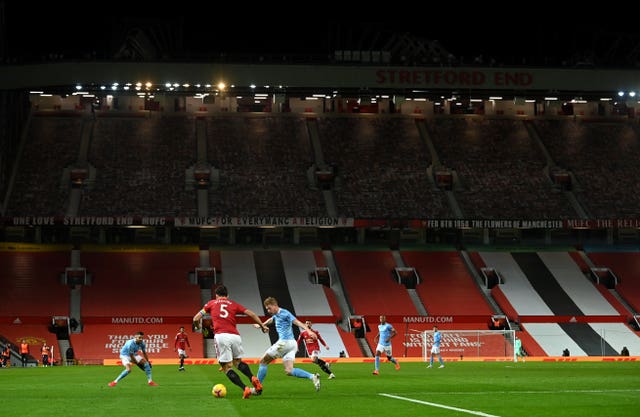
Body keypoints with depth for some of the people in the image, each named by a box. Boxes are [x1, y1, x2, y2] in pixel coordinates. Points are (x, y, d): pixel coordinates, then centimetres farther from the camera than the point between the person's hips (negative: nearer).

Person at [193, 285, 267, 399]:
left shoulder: (211, 303, 18)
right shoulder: (233, 304, 21)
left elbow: (196, 319, 17)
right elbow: (251, 314, 13)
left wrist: (197, 326, 38)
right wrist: (262, 326, 23)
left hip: (220, 336, -3)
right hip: (235, 336, 3)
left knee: (227, 367, 3)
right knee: (237, 362, 24)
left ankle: (245, 389, -14)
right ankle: (253, 379, -3)